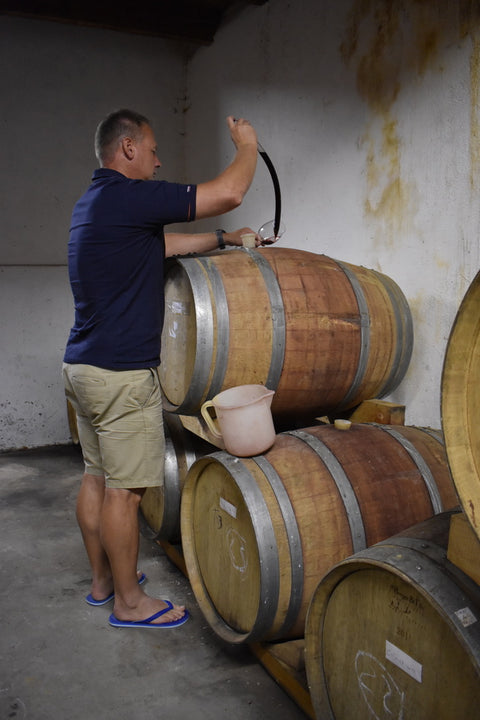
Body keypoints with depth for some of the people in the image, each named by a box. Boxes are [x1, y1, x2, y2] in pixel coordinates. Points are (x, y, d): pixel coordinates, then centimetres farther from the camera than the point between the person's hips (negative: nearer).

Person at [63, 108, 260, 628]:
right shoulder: (128, 196, -15)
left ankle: (102, 580, 31)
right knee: (124, 488, 1)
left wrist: (224, 240, 18)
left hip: (82, 366, 10)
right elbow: (228, 193, -16)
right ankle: (129, 601, 15)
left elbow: (165, 243, 20)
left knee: (96, 477, 16)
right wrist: (247, 145, 3)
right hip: (122, 374, -10)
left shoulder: (93, 202, 15)